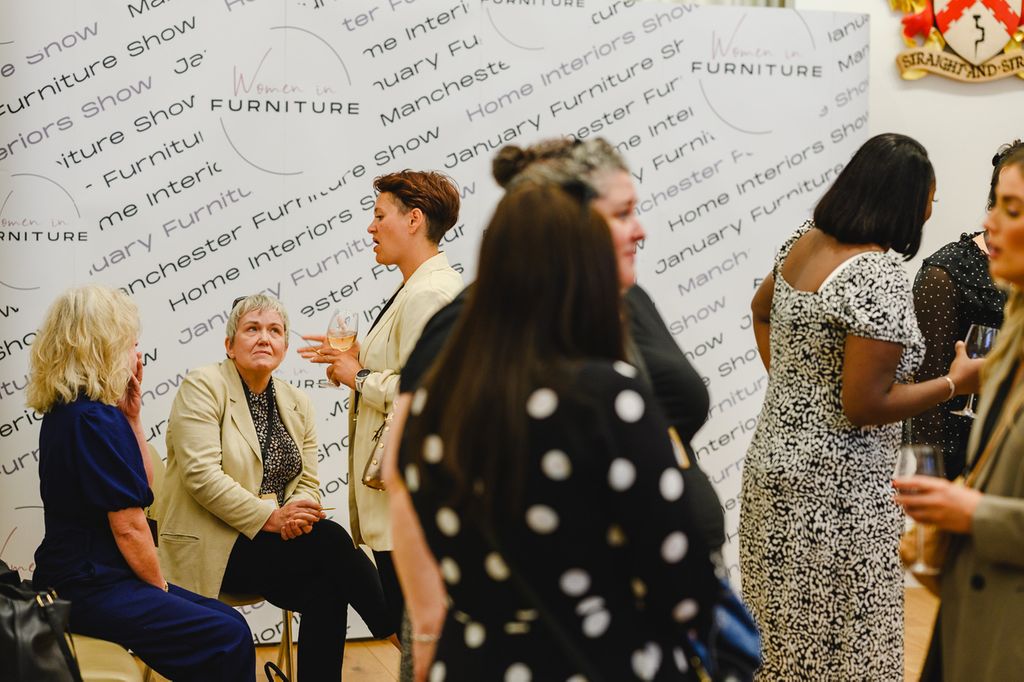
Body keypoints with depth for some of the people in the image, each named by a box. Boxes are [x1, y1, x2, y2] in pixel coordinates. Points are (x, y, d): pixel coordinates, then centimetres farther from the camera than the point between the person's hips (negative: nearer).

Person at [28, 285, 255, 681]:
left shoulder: (69, 412, 11)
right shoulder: (95, 420, -19)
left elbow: (143, 488, 19)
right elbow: (129, 527, -18)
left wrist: (131, 416, 8)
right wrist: (160, 588, -3)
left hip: (88, 577, 10)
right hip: (88, 589, -10)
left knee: (229, 623, 8)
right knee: (228, 641, -15)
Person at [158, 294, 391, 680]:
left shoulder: (297, 403, 14)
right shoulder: (202, 387, -5)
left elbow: (308, 482, 9)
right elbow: (202, 474, -16)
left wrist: (298, 514, -16)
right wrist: (270, 516, -23)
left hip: (272, 544, 6)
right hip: (213, 547, -6)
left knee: (326, 590, -26)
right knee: (331, 540, -26)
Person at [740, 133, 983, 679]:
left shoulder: (804, 243, 4)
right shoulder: (880, 277, -21)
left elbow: (760, 310, 24)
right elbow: (863, 407, -21)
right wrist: (956, 383, -10)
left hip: (774, 460, 9)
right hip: (833, 490, -9)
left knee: (791, 633, 19)